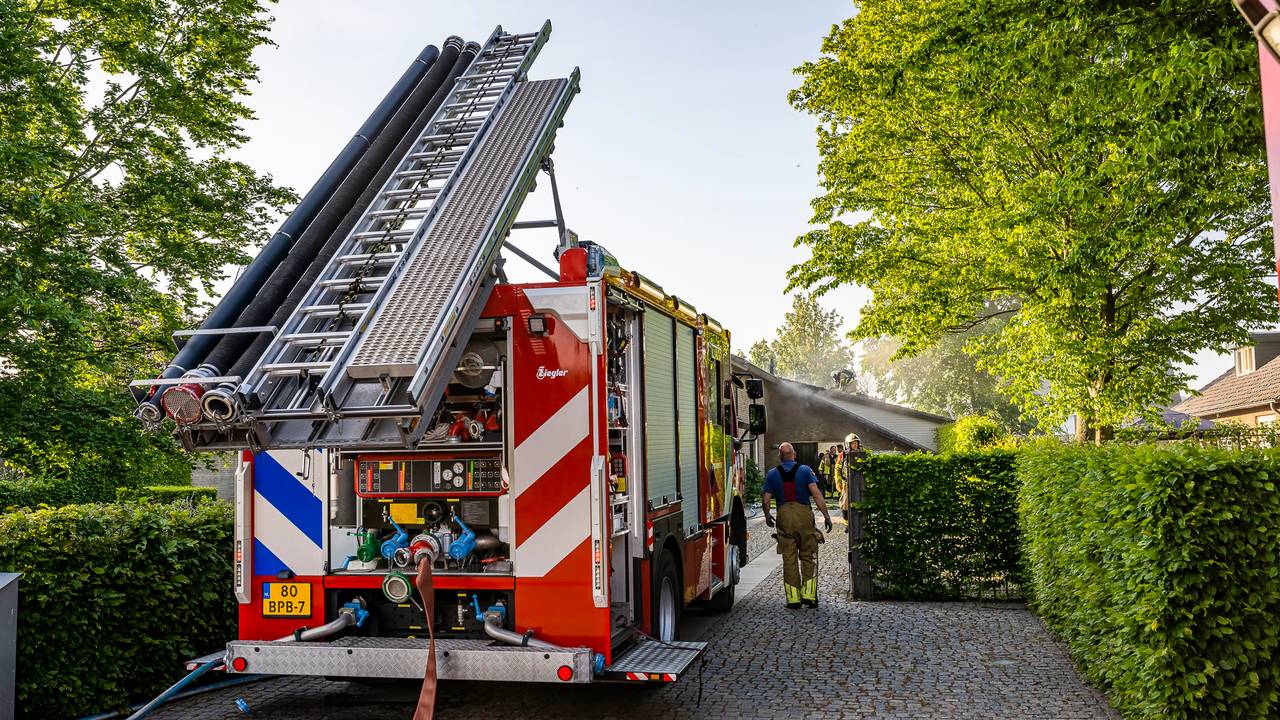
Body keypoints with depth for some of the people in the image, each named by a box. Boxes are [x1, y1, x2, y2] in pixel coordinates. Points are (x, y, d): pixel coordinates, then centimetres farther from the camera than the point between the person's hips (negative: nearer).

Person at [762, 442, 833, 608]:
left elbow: (766, 500, 3)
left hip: (784, 515, 1)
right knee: (808, 556, 10)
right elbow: (816, 494, -8)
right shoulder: (805, 470, 2)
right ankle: (808, 594, 4)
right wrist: (826, 515, -5)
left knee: (789, 558, 6)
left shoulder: (772, 474, 5)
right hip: (803, 514, -1)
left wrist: (767, 516, 21)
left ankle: (793, 598, 5)